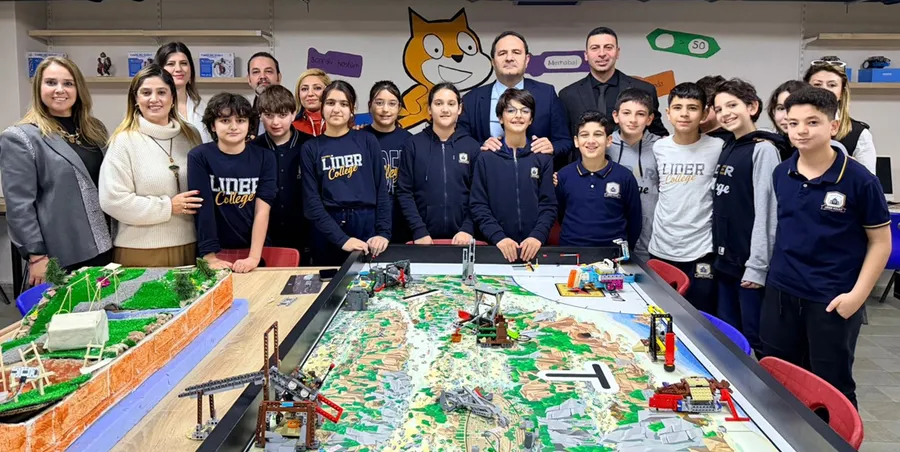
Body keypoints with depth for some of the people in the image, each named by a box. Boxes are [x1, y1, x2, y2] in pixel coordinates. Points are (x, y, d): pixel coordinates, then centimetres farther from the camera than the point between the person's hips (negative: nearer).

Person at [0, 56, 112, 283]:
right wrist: (36, 256, -15)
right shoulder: (19, 138, -8)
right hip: (60, 258, -6)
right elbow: (19, 206, -11)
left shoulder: (94, 129, 11)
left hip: (103, 247, 6)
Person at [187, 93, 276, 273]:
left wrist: (254, 257, -19)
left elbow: (262, 211, -10)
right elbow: (204, 209, -12)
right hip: (216, 252, -1)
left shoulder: (264, 158, -3)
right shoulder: (199, 157, -7)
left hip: (255, 252, 1)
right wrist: (210, 257, -20)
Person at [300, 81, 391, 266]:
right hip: (327, 230, 0)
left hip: (367, 226, 0)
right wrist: (341, 239, -13)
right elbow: (311, 201, -3)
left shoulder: (367, 141, 5)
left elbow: (381, 190, 4)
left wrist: (384, 233, -7)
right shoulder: (311, 148, 3)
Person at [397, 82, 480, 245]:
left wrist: (468, 229, -10)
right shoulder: (413, 145, 2)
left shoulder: (473, 147, 4)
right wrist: (419, 231, -11)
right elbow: (404, 192, -2)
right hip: (424, 238, 0)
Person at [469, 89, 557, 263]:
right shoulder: (485, 158, 3)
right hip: (496, 246, -1)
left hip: (533, 247, 1)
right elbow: (478, 205, -1)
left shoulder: (543, 158, 6)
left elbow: (549, 205, 2)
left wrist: (537, 236, -13)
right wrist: (498, 237, -14)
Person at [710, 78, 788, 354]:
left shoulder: (763, 149, -11)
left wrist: (758, 265, -19)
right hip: (726, 261, 8)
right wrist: (718, 255, 14)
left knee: (756, 341, 0)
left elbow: (766, 212, -17)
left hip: (750, 264, -8)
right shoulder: (727, 149, 13)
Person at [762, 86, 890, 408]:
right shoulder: (781, 174, 2)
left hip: (832, 300, -4)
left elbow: (880, 242, -6)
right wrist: (779, 269, 13)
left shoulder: (858, 179, -12)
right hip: (780, 292, 5)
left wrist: (857, 294, -13)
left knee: (833, 389, 9)